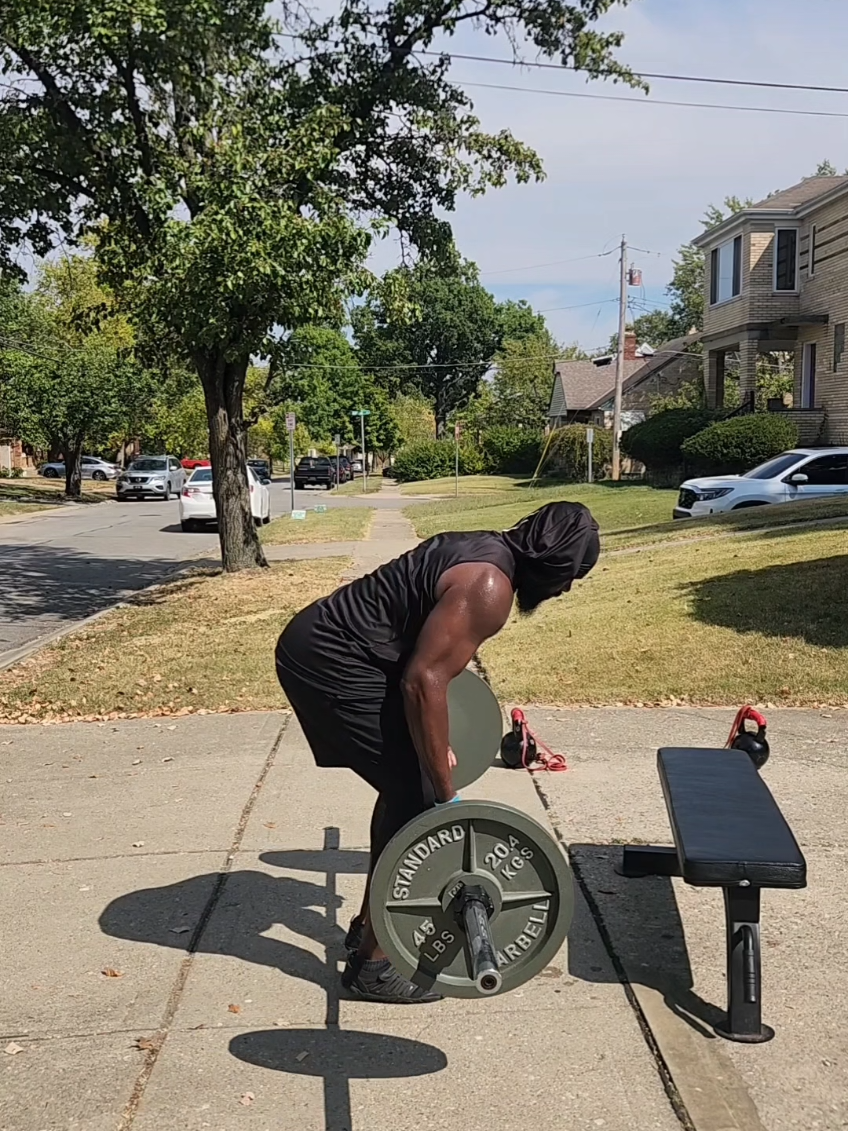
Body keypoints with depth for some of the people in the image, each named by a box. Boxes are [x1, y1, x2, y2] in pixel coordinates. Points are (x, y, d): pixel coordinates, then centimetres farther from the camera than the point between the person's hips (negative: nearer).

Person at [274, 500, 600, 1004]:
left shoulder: (487, 551, 12)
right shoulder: (489, 585, -18)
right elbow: (423, 682, -25)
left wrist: (434, 746, 33)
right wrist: (446, 795, -18)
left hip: (322, 643, 10)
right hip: (330, 661, -10)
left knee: (405, 786, 18)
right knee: (415, 797, -4)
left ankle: (372, 923, 31)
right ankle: (373, 963, 7)